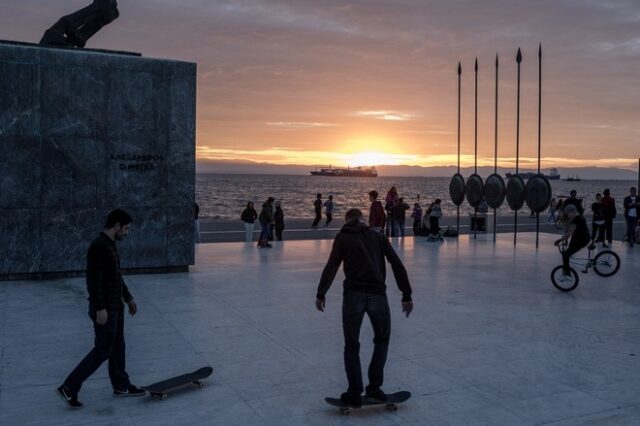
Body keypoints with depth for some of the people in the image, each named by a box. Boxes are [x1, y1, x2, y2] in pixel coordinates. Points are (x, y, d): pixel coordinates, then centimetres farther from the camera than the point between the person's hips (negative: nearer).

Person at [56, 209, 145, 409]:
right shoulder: (98, 246, -19)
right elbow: (93, 280, -23)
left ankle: (121, 386, 28)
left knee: (117, 347, 16)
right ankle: (68, 388, 4)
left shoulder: (111, 246, 12)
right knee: (102, 350, -5)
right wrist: (100, 308, -25)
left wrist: (128, 298, 25)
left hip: (115, 307, 10)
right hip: (104, 309, -10)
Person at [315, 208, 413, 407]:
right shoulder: (378, 236, 17)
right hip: (377, 294, 1)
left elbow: (331, 266, -2)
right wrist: (407, 295, 10)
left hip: (353, 295, -1)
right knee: (382, 339, 23)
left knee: (351, 345, 14)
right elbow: (397, 265, 9)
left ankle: (354, 393, 11)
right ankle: (374, 387, 17)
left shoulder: (343, 237, 12)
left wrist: (320, 294, -1)